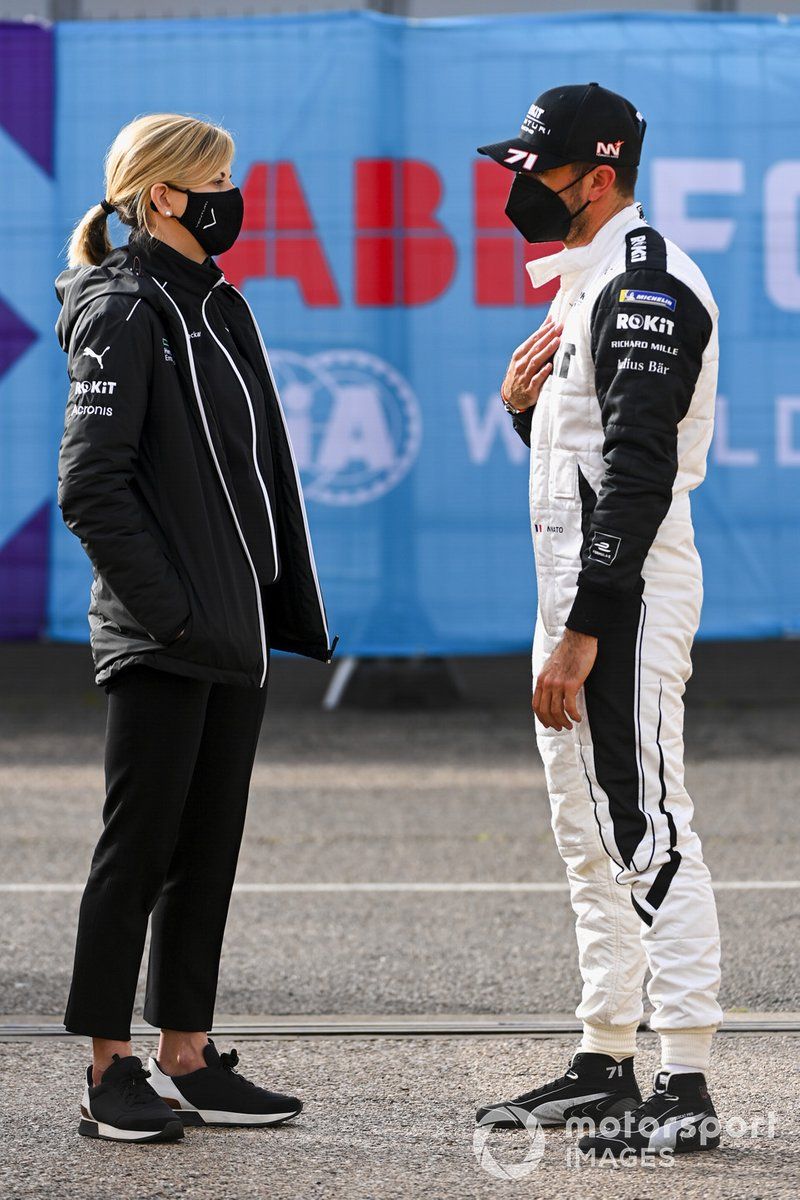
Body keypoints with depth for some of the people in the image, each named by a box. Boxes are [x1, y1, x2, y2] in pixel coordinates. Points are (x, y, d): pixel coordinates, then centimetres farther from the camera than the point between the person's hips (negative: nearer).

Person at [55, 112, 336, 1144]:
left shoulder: (218, 306, 16)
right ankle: (110, 1075, 2)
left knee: (208, 854, 10)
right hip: (160, 644, -8)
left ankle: (187, 1060, 16)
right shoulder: (124, 312, -10)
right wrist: (163, 605, -18)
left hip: (234, 634, 8)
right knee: (139, 851, -3)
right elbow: (91, 486, -16)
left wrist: (283, 611, 14)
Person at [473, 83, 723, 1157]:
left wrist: (583, 634, -25)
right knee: (591, 836, 14)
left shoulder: (643, 287, -15)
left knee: (645, 828, -12)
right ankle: (605, 1065, 21)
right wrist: (524, 406, 4)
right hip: (576, 590, 11)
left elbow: (638, 475, -22)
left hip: (626, 596, -11)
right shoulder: (585, 285, 17)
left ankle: (686, 1088, -13)